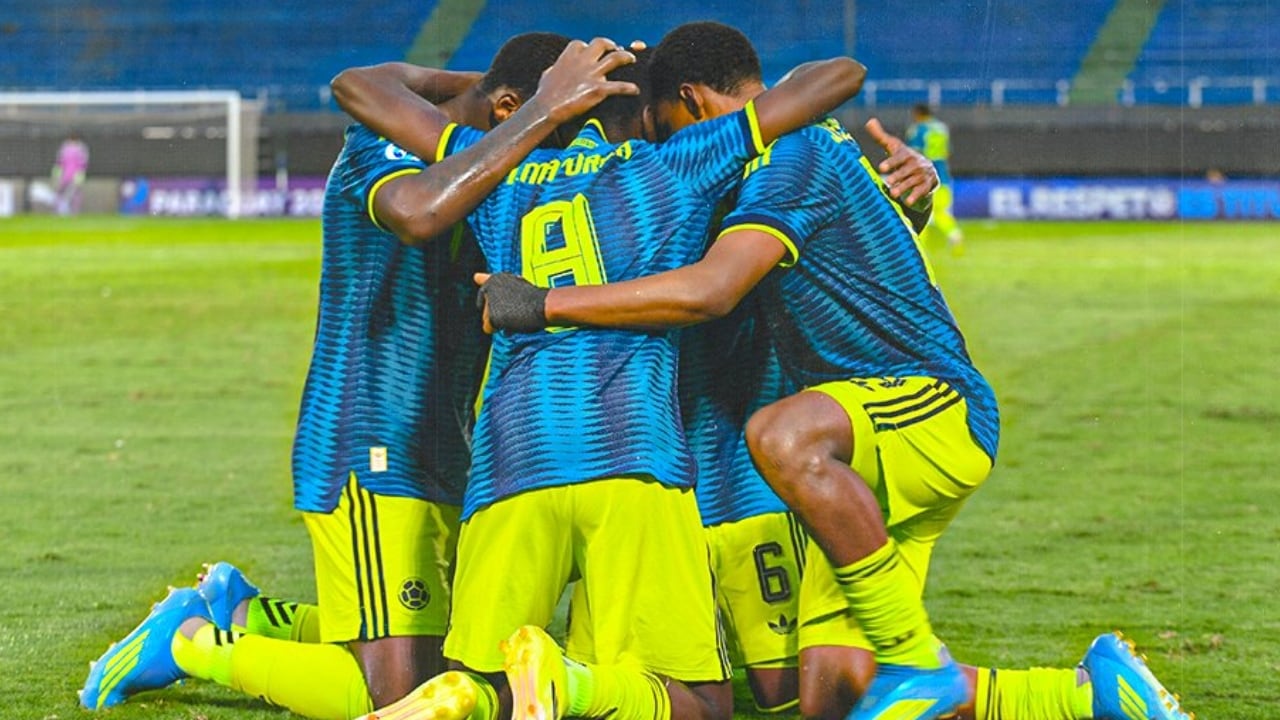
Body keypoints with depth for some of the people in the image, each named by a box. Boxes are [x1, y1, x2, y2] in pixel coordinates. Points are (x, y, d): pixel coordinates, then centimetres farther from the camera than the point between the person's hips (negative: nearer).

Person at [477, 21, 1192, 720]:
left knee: (783, 436, -40)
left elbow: (709, 290, -25)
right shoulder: (820, 145, 19)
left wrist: (542, 303, -22)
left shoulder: (794, 155, -12)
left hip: (939, 408, -10)